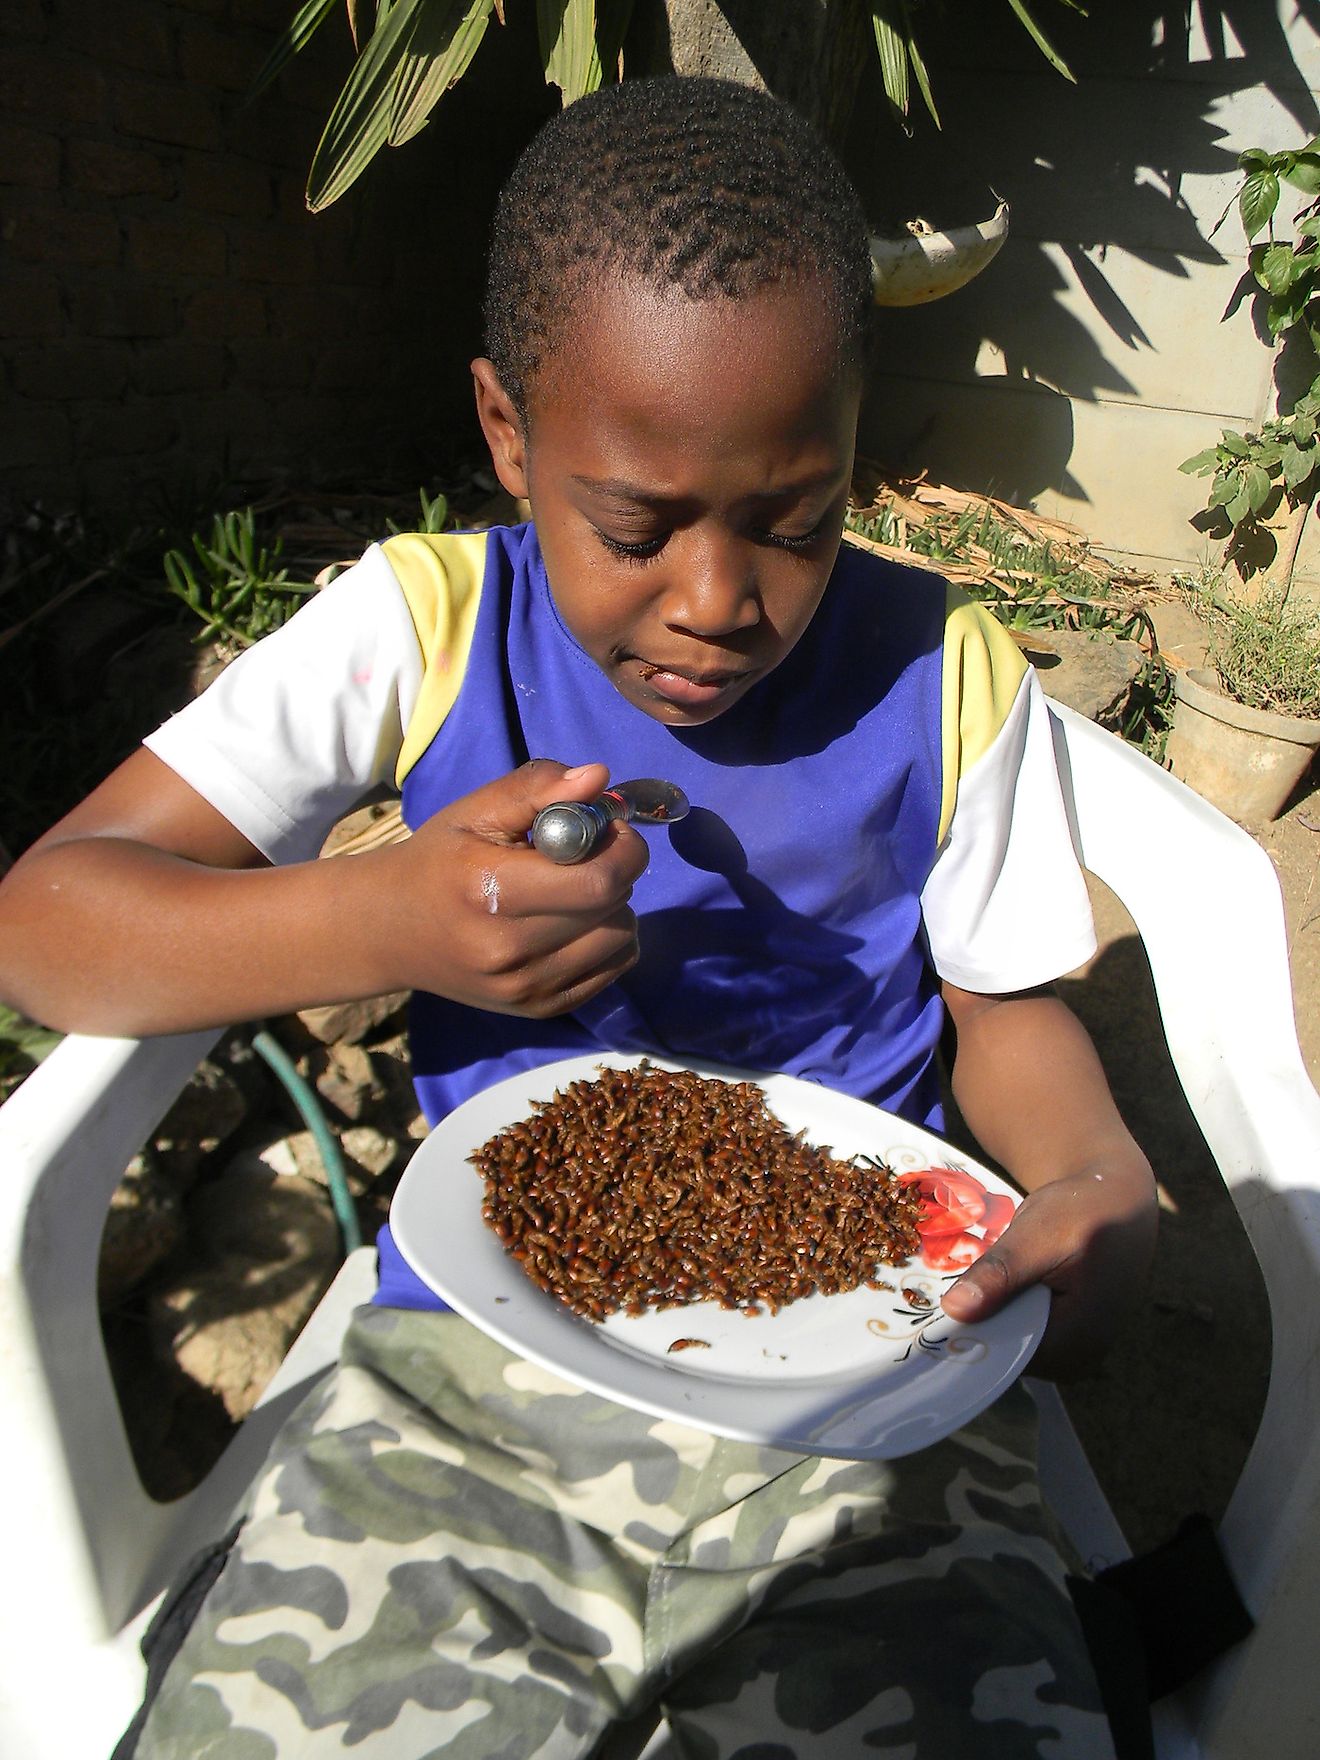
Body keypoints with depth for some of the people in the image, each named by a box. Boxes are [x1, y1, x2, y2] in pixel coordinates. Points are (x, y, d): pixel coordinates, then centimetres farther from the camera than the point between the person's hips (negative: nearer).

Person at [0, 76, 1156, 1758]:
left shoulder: (948, 680, -4)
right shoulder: (426, 624, -6)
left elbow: (1003, 1006, 8)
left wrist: (1101, 1180, -14)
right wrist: (380, 919, -26)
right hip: (471, 1363, 1)